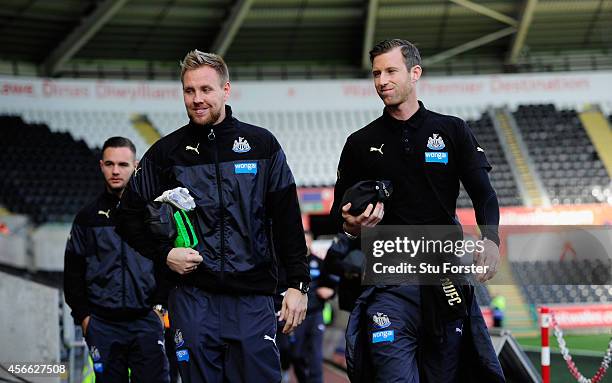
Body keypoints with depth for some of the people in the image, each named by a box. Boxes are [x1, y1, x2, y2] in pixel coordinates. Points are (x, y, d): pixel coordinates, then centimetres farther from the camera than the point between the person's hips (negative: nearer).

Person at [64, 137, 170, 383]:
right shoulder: (88, 217, 9)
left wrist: (162, 304, -2)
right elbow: (73, 271, 10)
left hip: (146, 322, -1)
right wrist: (83, 316, 3)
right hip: (103, 327, 1)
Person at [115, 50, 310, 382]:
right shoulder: (166, 152, 6)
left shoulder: (262, 145, 5)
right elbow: (130, 215, 13)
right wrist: (164, 254, -2)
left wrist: (298, 283, 1)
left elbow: (288, 219, 6)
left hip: (252, 298, 0)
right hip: (192, 299, 1)